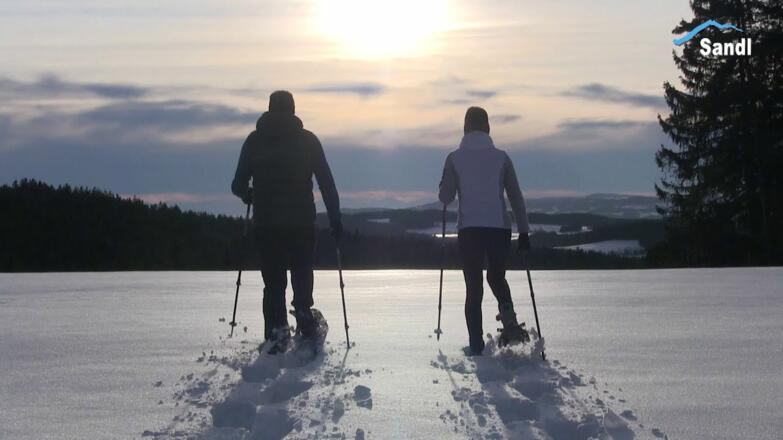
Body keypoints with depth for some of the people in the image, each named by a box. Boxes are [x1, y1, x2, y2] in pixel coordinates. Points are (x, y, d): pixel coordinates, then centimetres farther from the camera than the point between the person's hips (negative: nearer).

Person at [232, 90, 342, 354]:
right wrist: (335, 218, 4)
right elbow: (327, 183, 0)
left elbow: (238, 185, 5)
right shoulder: (307, 140, 2)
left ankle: (277, 330, -6)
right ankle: (303, 312, -10)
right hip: (302, 221, -1)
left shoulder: (254, 141, 5)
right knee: (302, 273, 12)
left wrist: (247, 194, 28)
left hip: (266, 224, 1)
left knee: (273, 281, 6)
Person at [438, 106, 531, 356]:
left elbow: (445, 197, 0)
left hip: (469, 229, -1)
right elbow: (516, 197, 4)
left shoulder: (455, 158, 0)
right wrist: (524, 232, 8)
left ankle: (476, 346, -1)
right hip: (500, 227, 1)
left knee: (473, 288, 6)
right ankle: (508, 316, -4)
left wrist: (449, 183, 22)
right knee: (497, 277, 23)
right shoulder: (501, 157, 4)